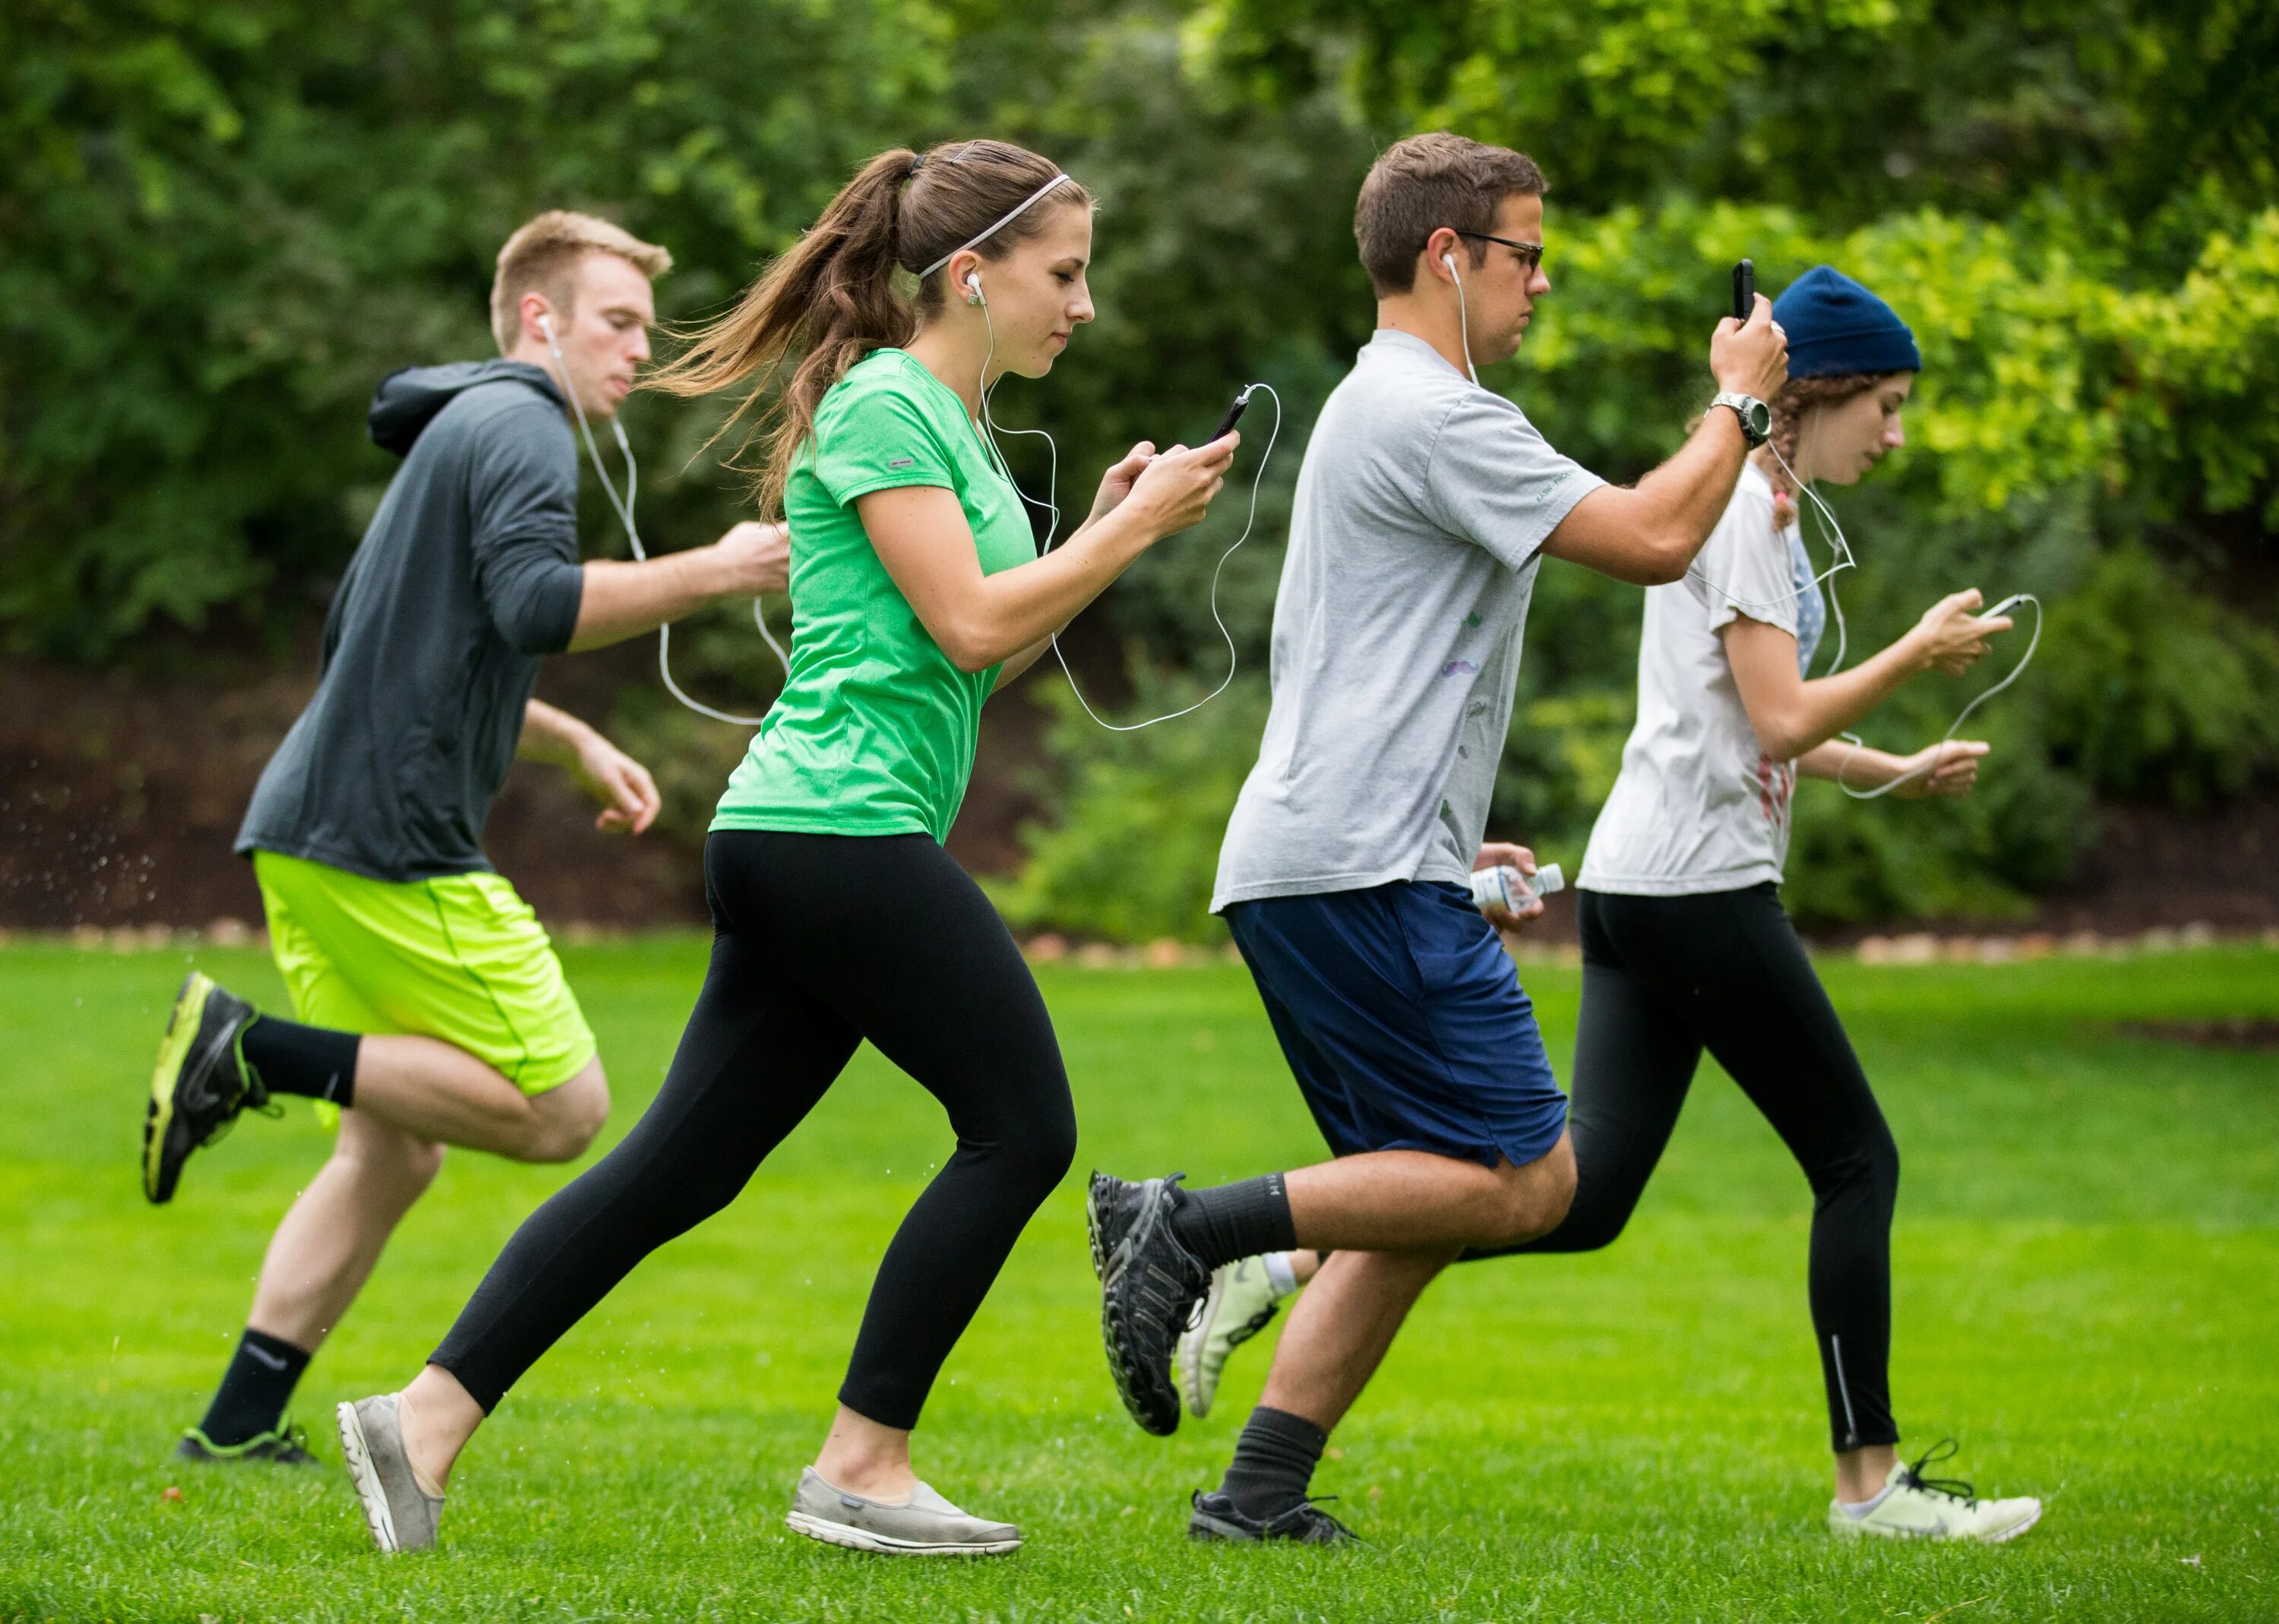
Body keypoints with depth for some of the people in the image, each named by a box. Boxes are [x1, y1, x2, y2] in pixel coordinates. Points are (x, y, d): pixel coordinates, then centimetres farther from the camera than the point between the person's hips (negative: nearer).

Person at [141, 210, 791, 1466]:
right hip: (391, 838, -10)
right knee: (561, 1108, -7)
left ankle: (240, 1423, 7)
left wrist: (575, 745, 32)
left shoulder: (461, 437, 27)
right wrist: (716, 572, -14)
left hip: (313, 834, 10)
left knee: (393, 1151, 12)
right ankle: (254, 1048, -12)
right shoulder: (517, 423, -5)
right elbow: (535, 602, -22)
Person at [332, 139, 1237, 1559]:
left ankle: (430, 1415, 2)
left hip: (795, 846, 10)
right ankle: (862, 1469, -2)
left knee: (686, 1161, 6)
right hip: (846, 827, -10)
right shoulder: (882, 407, -9)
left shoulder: (946, 420, 22)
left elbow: (990, 654, 24)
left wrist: (1107, 531, 14)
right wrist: (1133, 532, -7)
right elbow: (970, 629, -15)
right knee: (1022, 1125, -5)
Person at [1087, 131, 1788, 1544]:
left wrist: (1452, 845, 29)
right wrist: (1742, 401, 1)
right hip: (1365, 874, -11)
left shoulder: (1373, 408, 24)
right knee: (1527, 1179, -9)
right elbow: (1656, 540, -15)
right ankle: (1197, 1228, -13)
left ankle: (1261, 1493, 3)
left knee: (1424, 1197, 10)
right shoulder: (1436, 416, -10)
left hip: (1299, 864, 11)